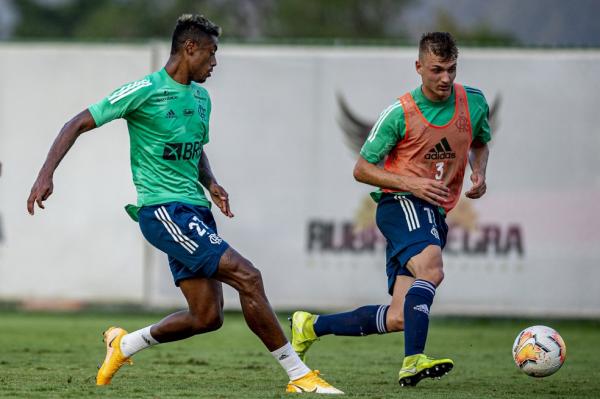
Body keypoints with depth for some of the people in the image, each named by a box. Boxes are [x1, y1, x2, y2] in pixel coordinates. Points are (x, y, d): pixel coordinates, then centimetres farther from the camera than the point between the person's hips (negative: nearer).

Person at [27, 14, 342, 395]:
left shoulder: (201, 97, 15)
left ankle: (124, 344, 24)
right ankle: (299, 375, -13)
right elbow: (78, 124, -7)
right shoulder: (146, 90, -9)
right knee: (247, 277, -18)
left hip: (194, 211, 9)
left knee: (208, 316, 3)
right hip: (163, 210, -9)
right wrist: (46, 174, -17)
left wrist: (212, 184, 9)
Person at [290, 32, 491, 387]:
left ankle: (311, 326, 13)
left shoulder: (474, 102, 5)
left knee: (400, 318, -3)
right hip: (401, 203, -5)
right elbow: (362, 169, -2)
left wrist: (479, 173, 3)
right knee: (431, 268, -36)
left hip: (436, 214, 5)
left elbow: (480, 144, 26)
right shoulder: (400, 114, -8)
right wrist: (411, 184, -16)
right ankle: (413, 362, -43)